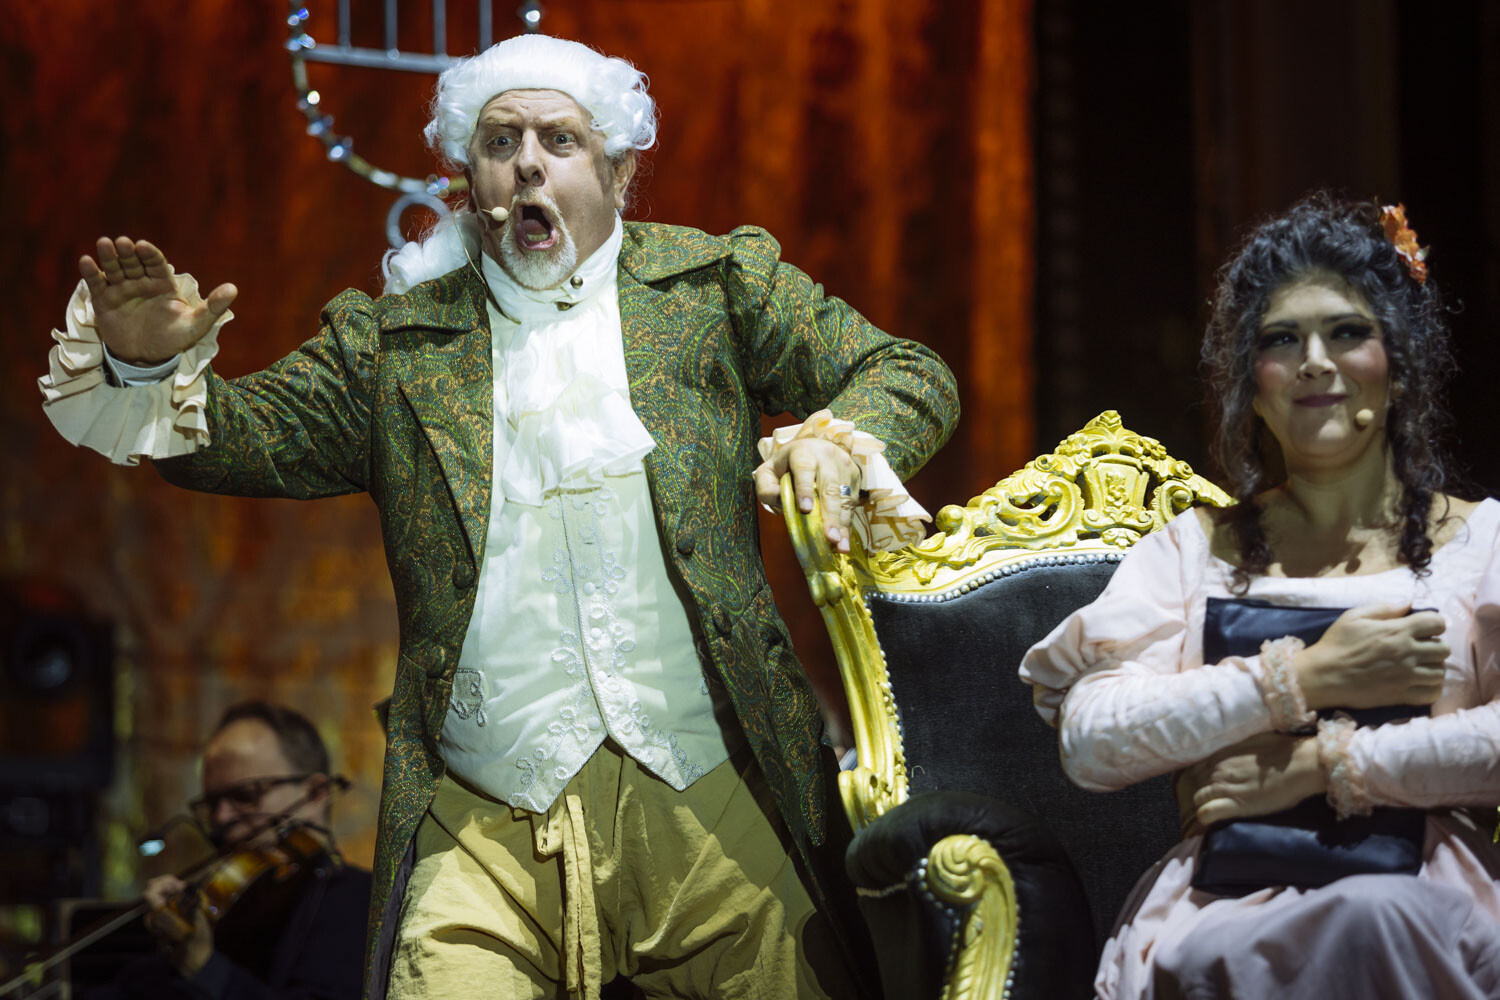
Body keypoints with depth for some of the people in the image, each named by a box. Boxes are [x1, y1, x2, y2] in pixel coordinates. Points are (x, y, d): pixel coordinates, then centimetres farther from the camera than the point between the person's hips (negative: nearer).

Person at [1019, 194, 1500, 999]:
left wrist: (1322, 763, -8)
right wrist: (1305, 679, -4)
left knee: (1381, 919, -38)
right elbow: (1091, 740, 2)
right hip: (1227, 906, 0)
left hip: (1429, 898, 0)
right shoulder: (1190, 552, 19)